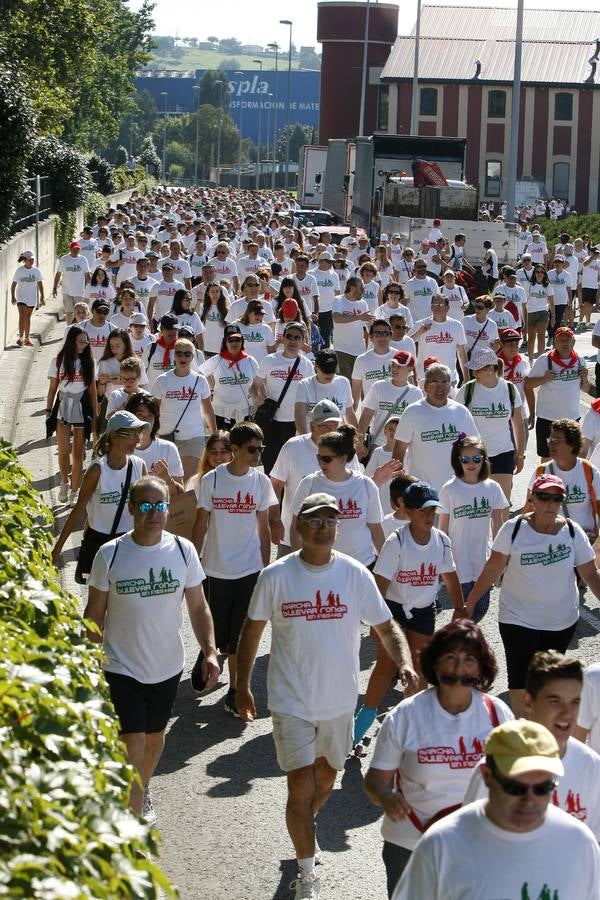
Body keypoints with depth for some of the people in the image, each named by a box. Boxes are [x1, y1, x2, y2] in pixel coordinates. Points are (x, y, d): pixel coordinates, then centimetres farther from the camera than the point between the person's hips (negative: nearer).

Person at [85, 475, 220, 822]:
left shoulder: (183, 551, -7)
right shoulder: (111, 554, -12)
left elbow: (198, 607, 1)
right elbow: (95, 613, -2)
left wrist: (210, 651, -11)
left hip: (168, 666, 3)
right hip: (123, 667, -3)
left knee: (155, 737, 22)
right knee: (132, 746, -10)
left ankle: (143, 792, 48)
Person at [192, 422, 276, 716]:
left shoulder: (260, 481, 0)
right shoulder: (212, 480, -7)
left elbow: (263, 527, 6)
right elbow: (201, 524, 0)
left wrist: (266, 568, 6)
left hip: (249, 569, 1)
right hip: (216, 568, -1)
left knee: (240, 634, 2)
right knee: (215, 630, 6)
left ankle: (234, 691, 11)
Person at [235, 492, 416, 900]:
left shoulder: (356, 575, -7)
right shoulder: (276, 576, -11)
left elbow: (387, 627, -2)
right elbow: (253, 630, 0)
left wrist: (405, 663, -20)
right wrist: (242, 686, 0)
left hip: (339, 700, 3)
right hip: (292, 701, -3)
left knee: (326, 776, 21)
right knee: (301, 784, -7)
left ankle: (305, 827, 52)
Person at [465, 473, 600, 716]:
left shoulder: (573, 532, -6)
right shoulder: (513, 529, -11)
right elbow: (492, 569, -5)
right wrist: (470, 603, -5)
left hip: (562, 622, 3)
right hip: (519, 620, -2)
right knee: (521, 684, -8)